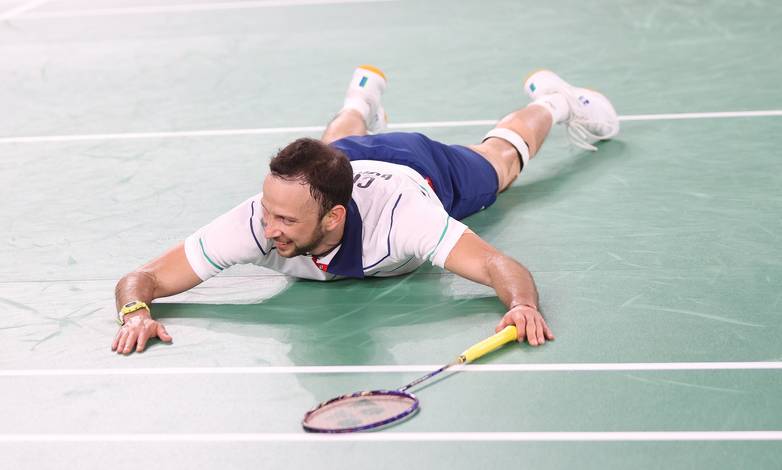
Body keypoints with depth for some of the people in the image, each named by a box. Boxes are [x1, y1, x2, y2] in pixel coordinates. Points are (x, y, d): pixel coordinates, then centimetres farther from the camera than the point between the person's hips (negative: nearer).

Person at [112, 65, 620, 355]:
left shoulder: (399, 214, -53)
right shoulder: (258, 220, -45)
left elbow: (501, 266, -57)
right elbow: (140, 279, -41)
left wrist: (522, 305, -78)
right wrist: (136, 312, -63)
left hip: (419, 165, -2)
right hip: (345, 158, 2)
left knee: (501, 161, 32)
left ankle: (549, 100, 62)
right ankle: (362, 101, 75)